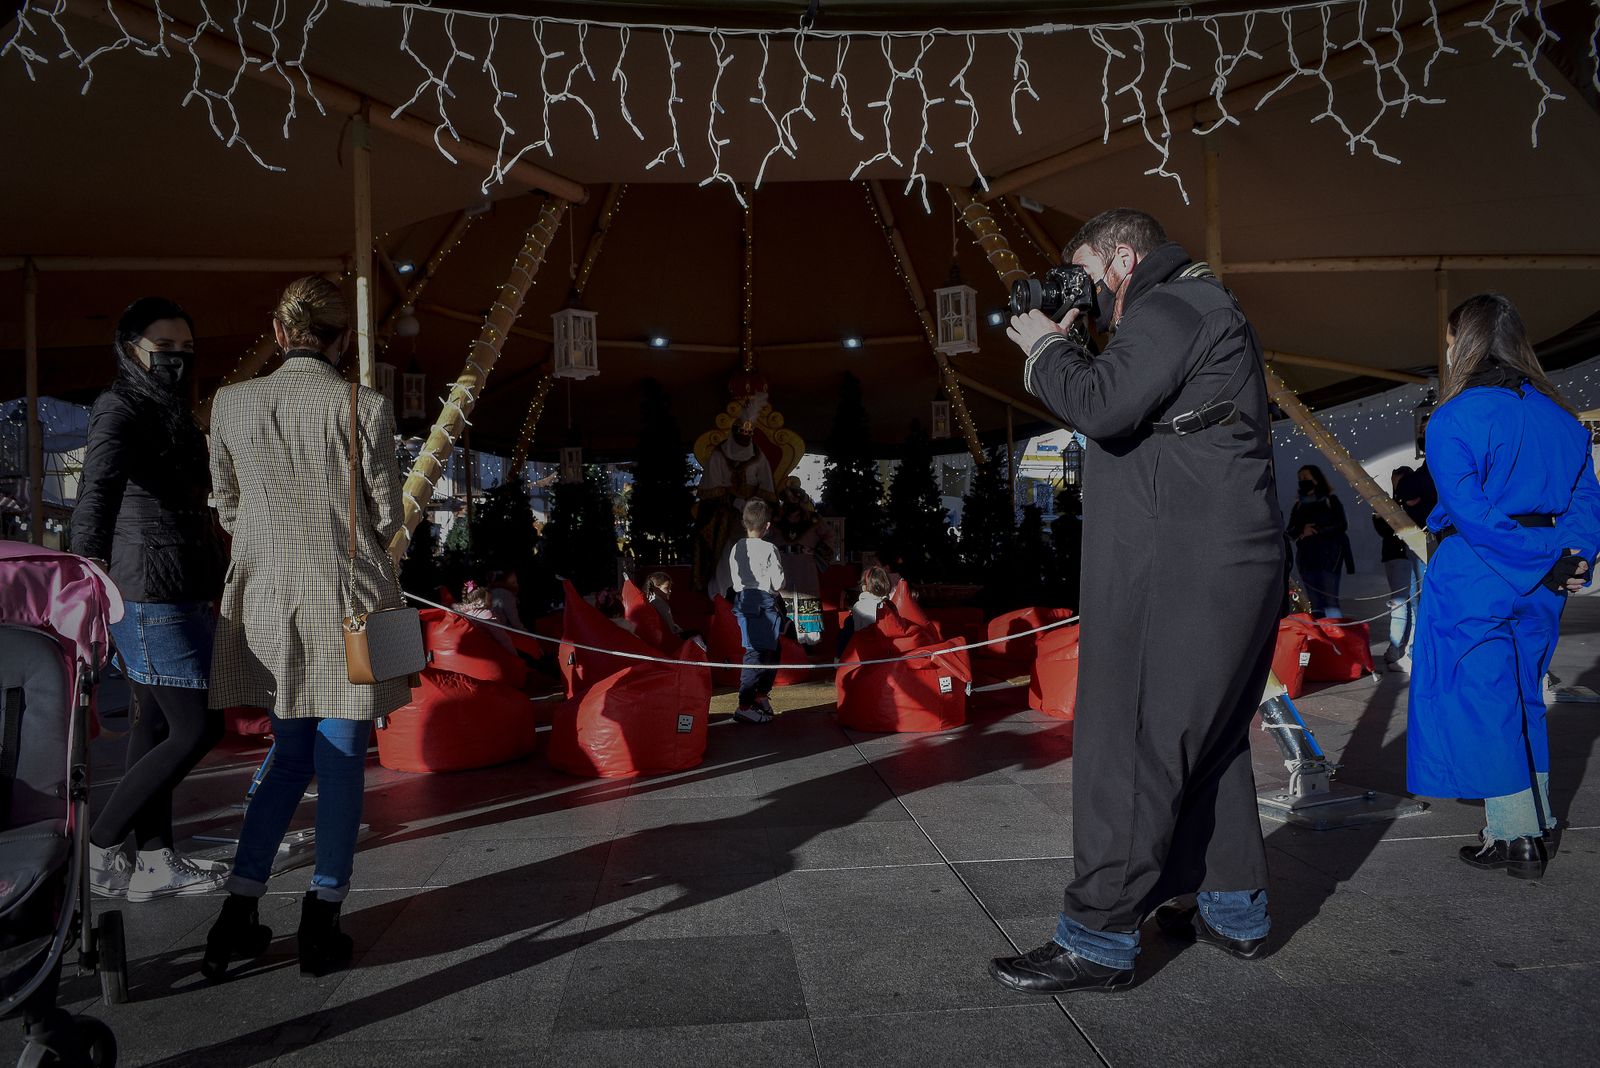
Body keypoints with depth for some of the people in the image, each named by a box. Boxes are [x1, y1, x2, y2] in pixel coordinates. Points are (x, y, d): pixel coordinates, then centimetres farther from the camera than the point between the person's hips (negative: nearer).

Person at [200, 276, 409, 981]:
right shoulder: (366, 408, -9)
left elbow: (228, 508, 11)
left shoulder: (231, 404, 2)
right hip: (348, 595, -4)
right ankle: (322, 923, 12)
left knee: (290, 753, 17)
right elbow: (388, 517, -3)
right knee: (340, 758, 6)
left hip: (267, 593, 4)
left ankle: (237, 915, 14)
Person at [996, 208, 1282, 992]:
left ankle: (1098, 940, -3)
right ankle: (1233, 911, 27)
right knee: (1207, 740, 17)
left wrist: (1045, 347, -5)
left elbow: (1102, 406, -23)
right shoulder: (1198, 313, 25)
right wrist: (1062, 351, 12)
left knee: (1131, 749, -8)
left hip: (1182, 575, -11)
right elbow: (1117, 413, 23)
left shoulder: (1174, 309, -9)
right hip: (1229, 572, 11)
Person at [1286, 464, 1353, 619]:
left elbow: (1342, 525, -3)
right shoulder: (1299, 504, 16)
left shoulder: (1330, 500, 6)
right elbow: (1291, 531, 12)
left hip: (1328, 554, -4)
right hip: (1307, 556, 4)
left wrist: (1317, 530, -12)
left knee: (1330, 600, -15)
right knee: (1315, 604, 1)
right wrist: (1302, 530, -9)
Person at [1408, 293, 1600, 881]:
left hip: (1473, 581, -7)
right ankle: (1538, 826, 27)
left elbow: (1470, 511, -21)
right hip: (1539, 588, 7)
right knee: (1521, 699, 18)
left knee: (1482, 704, 2)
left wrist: (1549, 564, -15)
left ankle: (1516, 839, 7)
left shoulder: (1453, 420, -12)